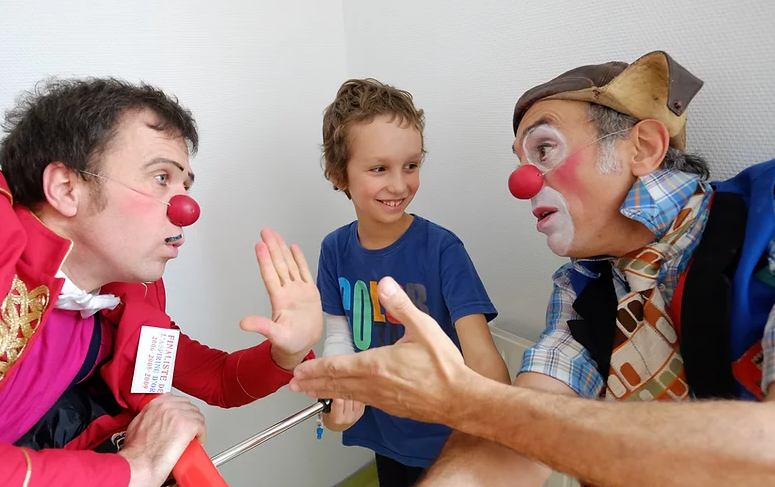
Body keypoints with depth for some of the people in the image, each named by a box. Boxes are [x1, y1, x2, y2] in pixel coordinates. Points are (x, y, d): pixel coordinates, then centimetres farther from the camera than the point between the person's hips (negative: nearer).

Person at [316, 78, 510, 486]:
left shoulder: (442, 249, -22)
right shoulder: (335, 250, -9)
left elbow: (481, 354, -30)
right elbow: (338, 335, -2)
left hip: (445, 436, -4)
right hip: (381, 430, 4)